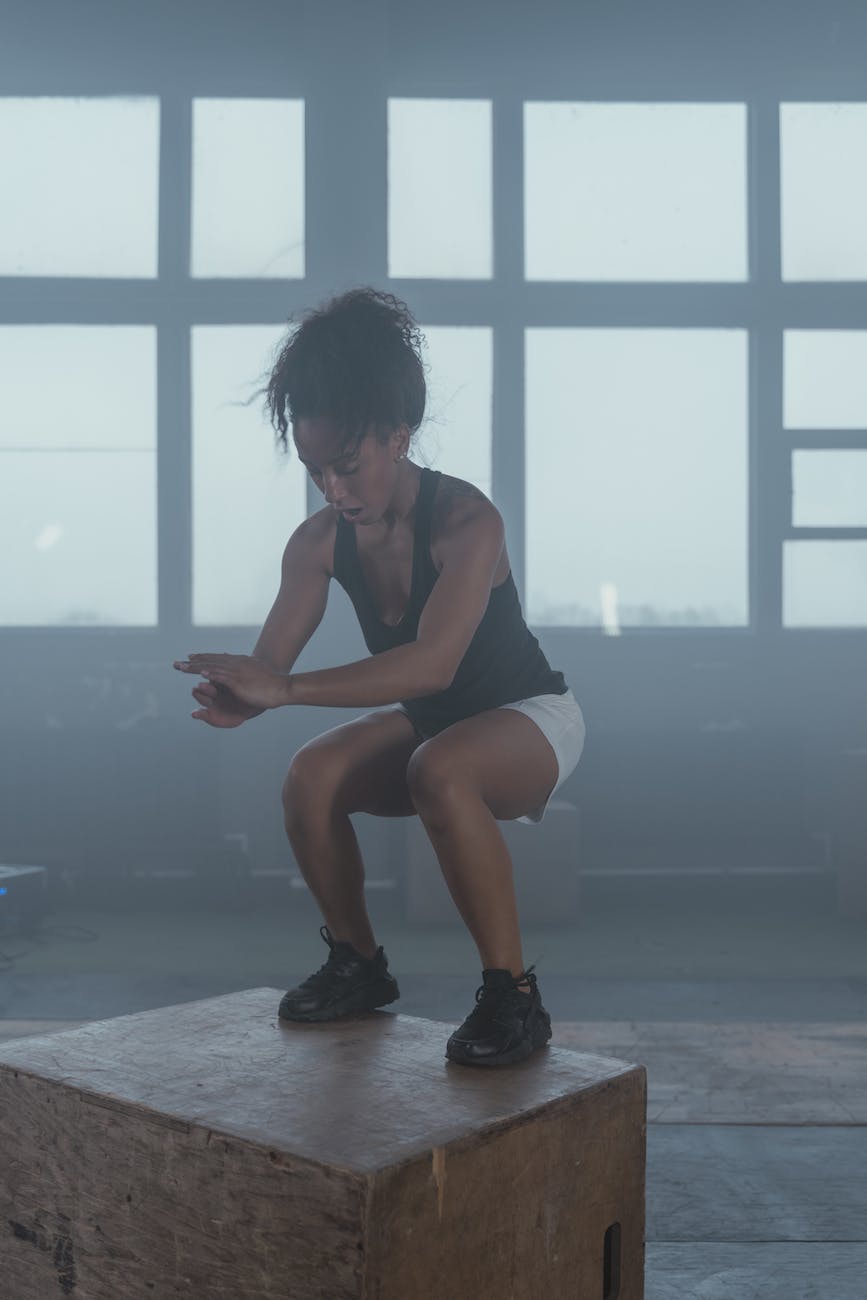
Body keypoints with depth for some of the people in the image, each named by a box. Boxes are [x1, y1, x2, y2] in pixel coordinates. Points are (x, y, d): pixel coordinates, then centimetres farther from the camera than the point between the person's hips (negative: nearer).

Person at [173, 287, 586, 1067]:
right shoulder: (320, 542, -11)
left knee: (440, 772, -37)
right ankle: (358, 964, 3)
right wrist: (238, 697, -40)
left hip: (531, 716, -6)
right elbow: (270, 663, -15)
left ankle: (513, 995, -23)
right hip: (427, 722, 6)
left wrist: (286, 690, -49)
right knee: (311, 775, -19)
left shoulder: (465, 521, -30)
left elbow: (433, 661, -43)